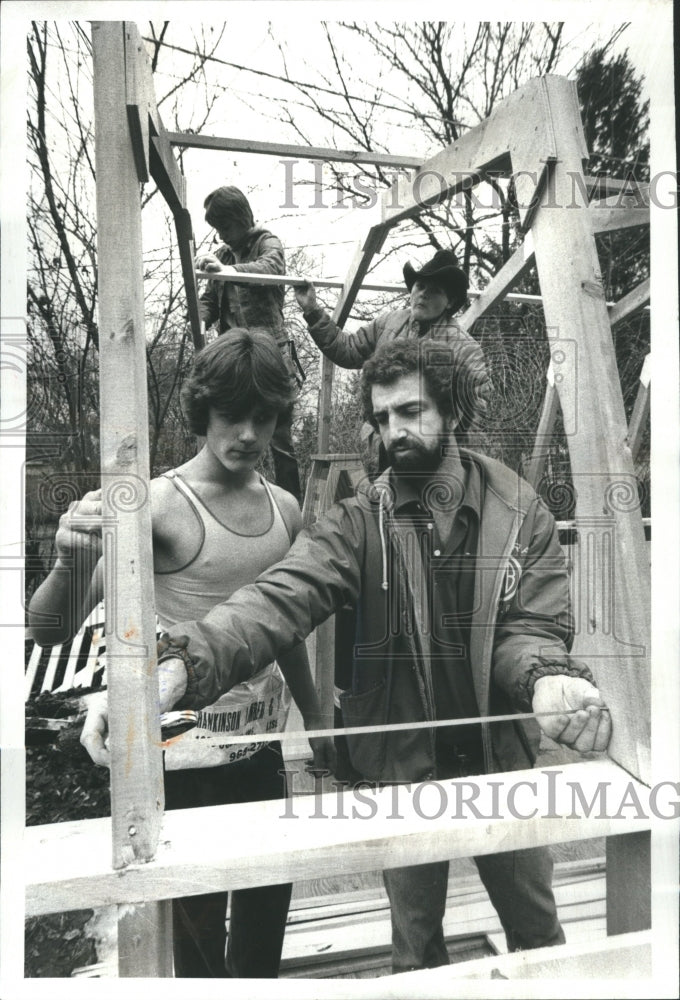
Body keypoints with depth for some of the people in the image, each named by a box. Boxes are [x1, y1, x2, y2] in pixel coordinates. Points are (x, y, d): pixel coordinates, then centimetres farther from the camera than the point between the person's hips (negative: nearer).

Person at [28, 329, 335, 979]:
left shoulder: (283, 509, 3)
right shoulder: (161, 505, -15)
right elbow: (49, 630, -23)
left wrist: (313, 718, 21)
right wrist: (71, 562, -43)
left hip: (262, 750, 6)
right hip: (186, 761, -6)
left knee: (268, 914, 20)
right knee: (200, 940, 9)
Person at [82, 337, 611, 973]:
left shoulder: (520, 513, -7)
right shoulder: (357, 523, -10)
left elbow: (531, 626, -9)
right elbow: (279, 599, -25)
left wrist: (547, 676, -34)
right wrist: (181, 664, -42)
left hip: (501, 760, 1)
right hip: (402, 765, 0)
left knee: (538, 930, 24)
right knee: (416, 946, 21)